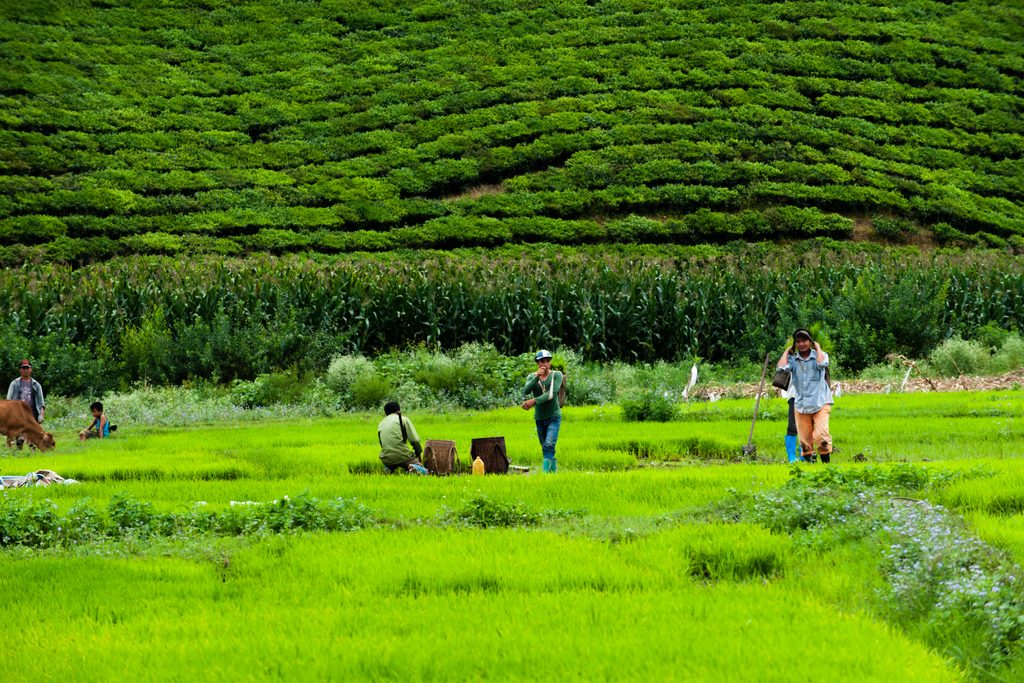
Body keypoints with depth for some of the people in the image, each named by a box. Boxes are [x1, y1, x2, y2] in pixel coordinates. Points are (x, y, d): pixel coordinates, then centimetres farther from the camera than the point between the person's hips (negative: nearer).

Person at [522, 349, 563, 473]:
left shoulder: (556, 375, -7)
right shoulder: (532, 377, 2)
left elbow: (552, 394, -20)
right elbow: (525, 392, -17)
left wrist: (534, 401, -29)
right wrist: (536, 377, -29)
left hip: (554, 417, -4)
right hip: (539, 418, 4)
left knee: (549, 446, -20)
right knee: (545, 449, 10)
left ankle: (546, 472, -25)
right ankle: (554, 471, 22)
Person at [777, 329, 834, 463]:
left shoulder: (820, 355, 3)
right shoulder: (793, 359, 7)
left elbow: (822, 363, -20)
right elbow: (781, 367, -13)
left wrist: (817, 347, -5)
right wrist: (787, 351, 2)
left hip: (820, 403, -3)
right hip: (800, 405, 3)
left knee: (821, 435, -20)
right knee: (804, 440, 3)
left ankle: (826, 462, -12)